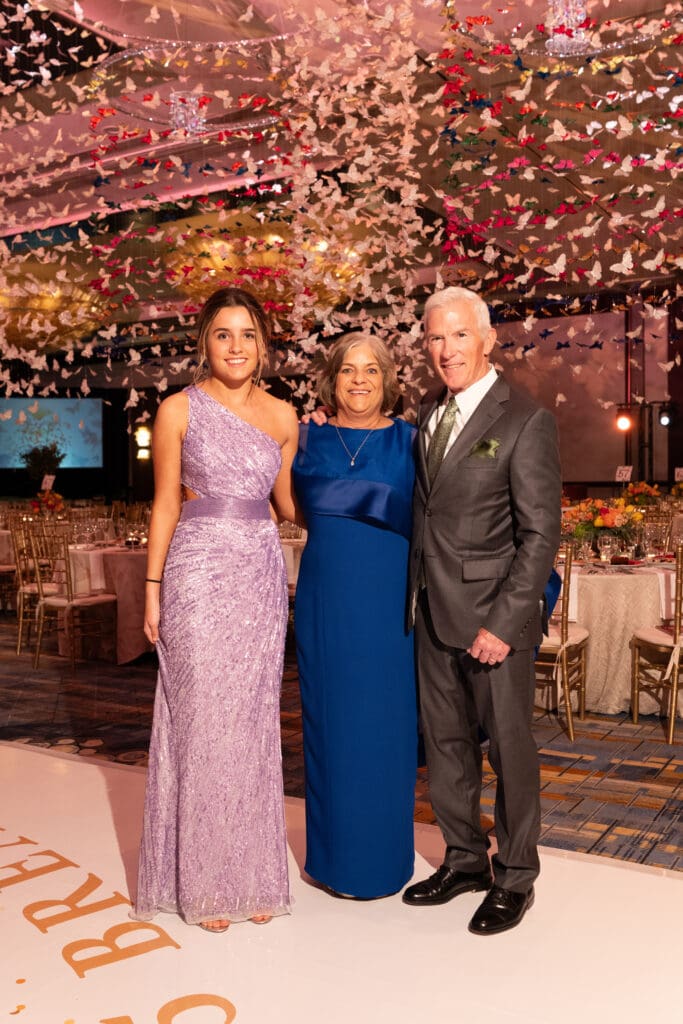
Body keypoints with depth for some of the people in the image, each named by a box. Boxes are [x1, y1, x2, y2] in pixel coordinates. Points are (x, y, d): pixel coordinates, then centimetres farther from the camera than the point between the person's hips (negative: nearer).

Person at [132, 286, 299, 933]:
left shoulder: (281, 416, 8)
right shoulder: (179, 410, -2)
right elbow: (165, 505, 0)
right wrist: (153, 589, -3)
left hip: (262, 578, 4)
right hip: (198, 579, -3)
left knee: (254, 724, 10)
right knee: (201, 724, 2)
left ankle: (253, 873, 25)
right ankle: (202, 882, 19)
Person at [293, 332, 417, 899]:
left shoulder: (409, 440, 2)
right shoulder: (308, 438, 7)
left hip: (389, 602, -1)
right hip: (325, 601, 1)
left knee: (385, 726, 6)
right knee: (330, 723, 8)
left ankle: (382, 857, 23)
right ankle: (335, 856, 24)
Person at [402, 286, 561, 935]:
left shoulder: (525, 422, -11)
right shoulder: (429, 412, 10)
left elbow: (540, 534, -13)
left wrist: (504, 624, -16)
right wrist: (414, 594, 5)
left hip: (492, 615, -6)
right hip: (432, 611, 7)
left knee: (509, 748, 7)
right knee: (446, 743, 16)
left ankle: (514, 879, 25)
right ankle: (465, 859, 34)